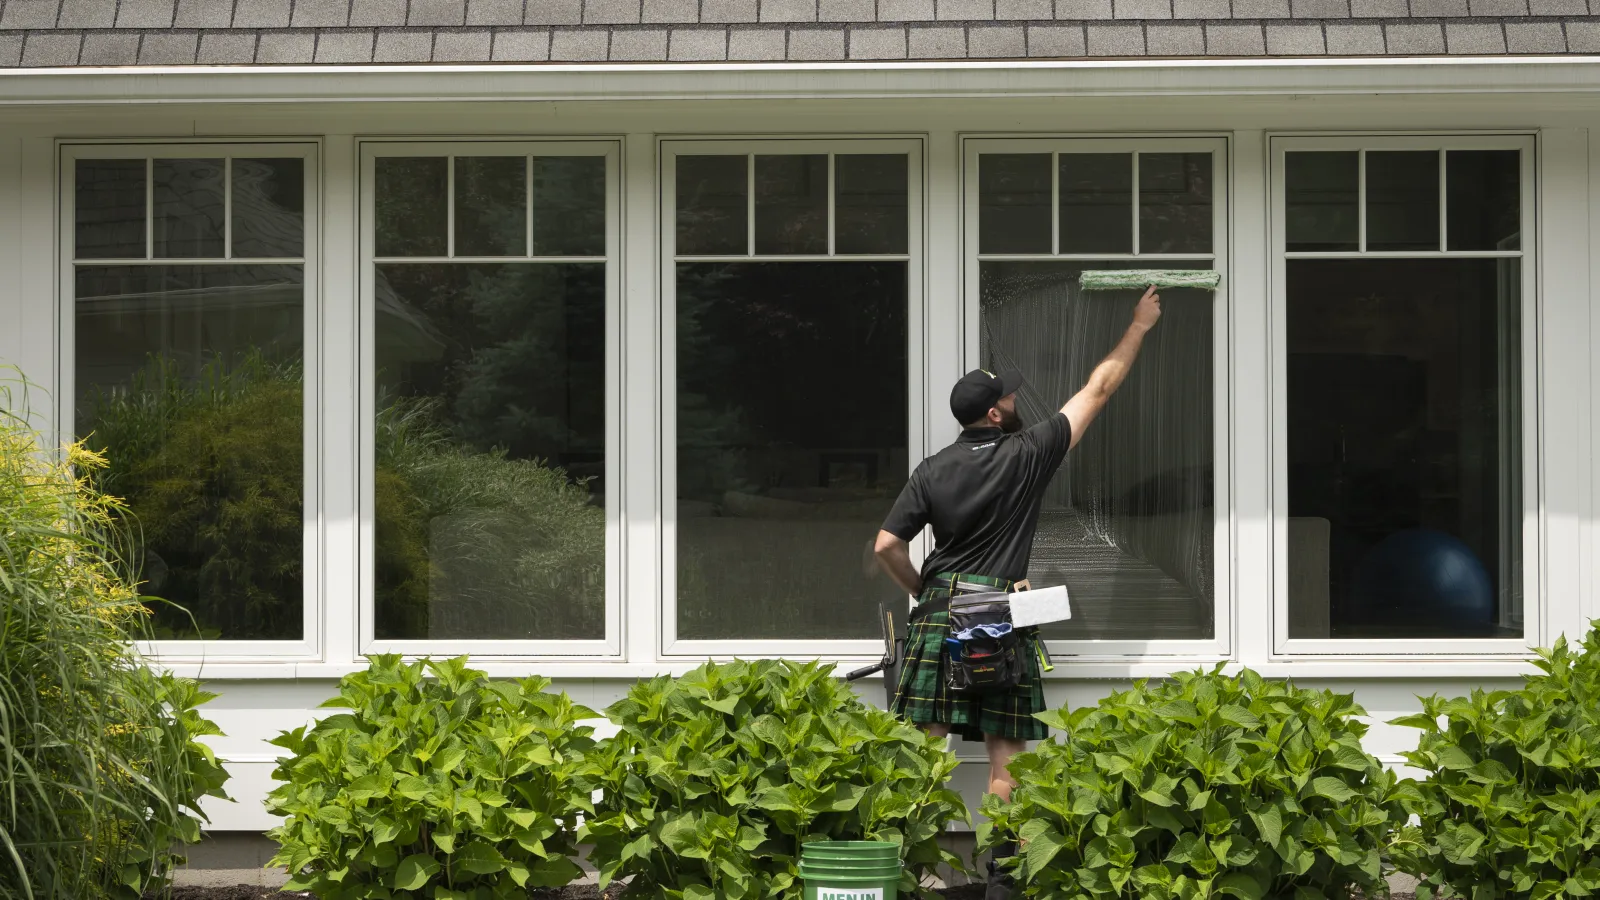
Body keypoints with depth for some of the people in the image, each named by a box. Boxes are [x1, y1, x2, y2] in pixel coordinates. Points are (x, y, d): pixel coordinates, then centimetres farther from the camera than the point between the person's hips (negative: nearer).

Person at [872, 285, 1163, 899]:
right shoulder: (1028, 454, 0)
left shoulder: (932, 472, 5)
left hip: (940, 611, 2)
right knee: (1006, 756, 1)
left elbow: (887, 547, 1)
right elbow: (1098, 390, 10)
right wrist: (1139, 327, 21)